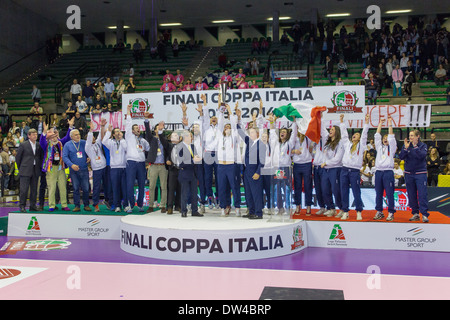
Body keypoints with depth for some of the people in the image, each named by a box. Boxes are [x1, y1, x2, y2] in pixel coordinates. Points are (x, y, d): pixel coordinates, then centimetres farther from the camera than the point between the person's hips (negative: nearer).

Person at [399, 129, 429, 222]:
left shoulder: (423, 145, -1)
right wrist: (406, 148, -16)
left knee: (422, 194, -8)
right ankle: (415, 214, 16)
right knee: (411, 195, 7)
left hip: (420, 173, -3)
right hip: (408, 173, 3)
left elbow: (422, 156, -17)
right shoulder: (406, 145, 5)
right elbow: (401, 157, -4)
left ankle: (424, 214, -5)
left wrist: (415, 146, -20)